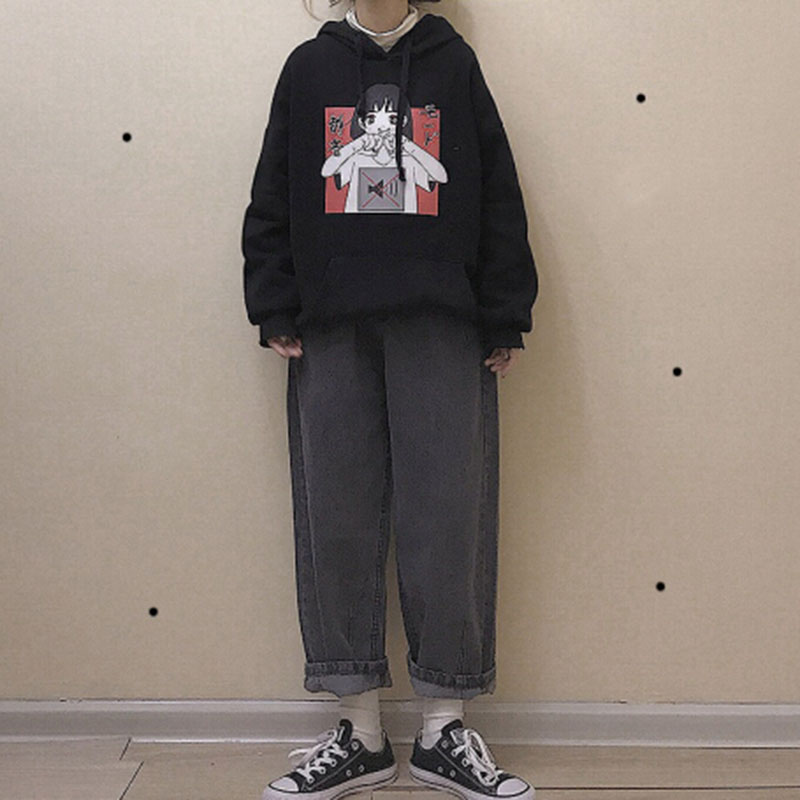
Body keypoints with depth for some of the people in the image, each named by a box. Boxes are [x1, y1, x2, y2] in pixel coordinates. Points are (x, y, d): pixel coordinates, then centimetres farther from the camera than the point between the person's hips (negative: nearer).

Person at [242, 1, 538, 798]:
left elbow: (498, 195, 8)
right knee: (337, 522, 1)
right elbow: (272, 200, 11)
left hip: (442, 328, -1)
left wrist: (503, 319, 1)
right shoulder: (309, 67, 15)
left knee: (447, 520, -2)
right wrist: (276, 312, 1)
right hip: (331, 326, 1)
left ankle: (445, 731, 11)